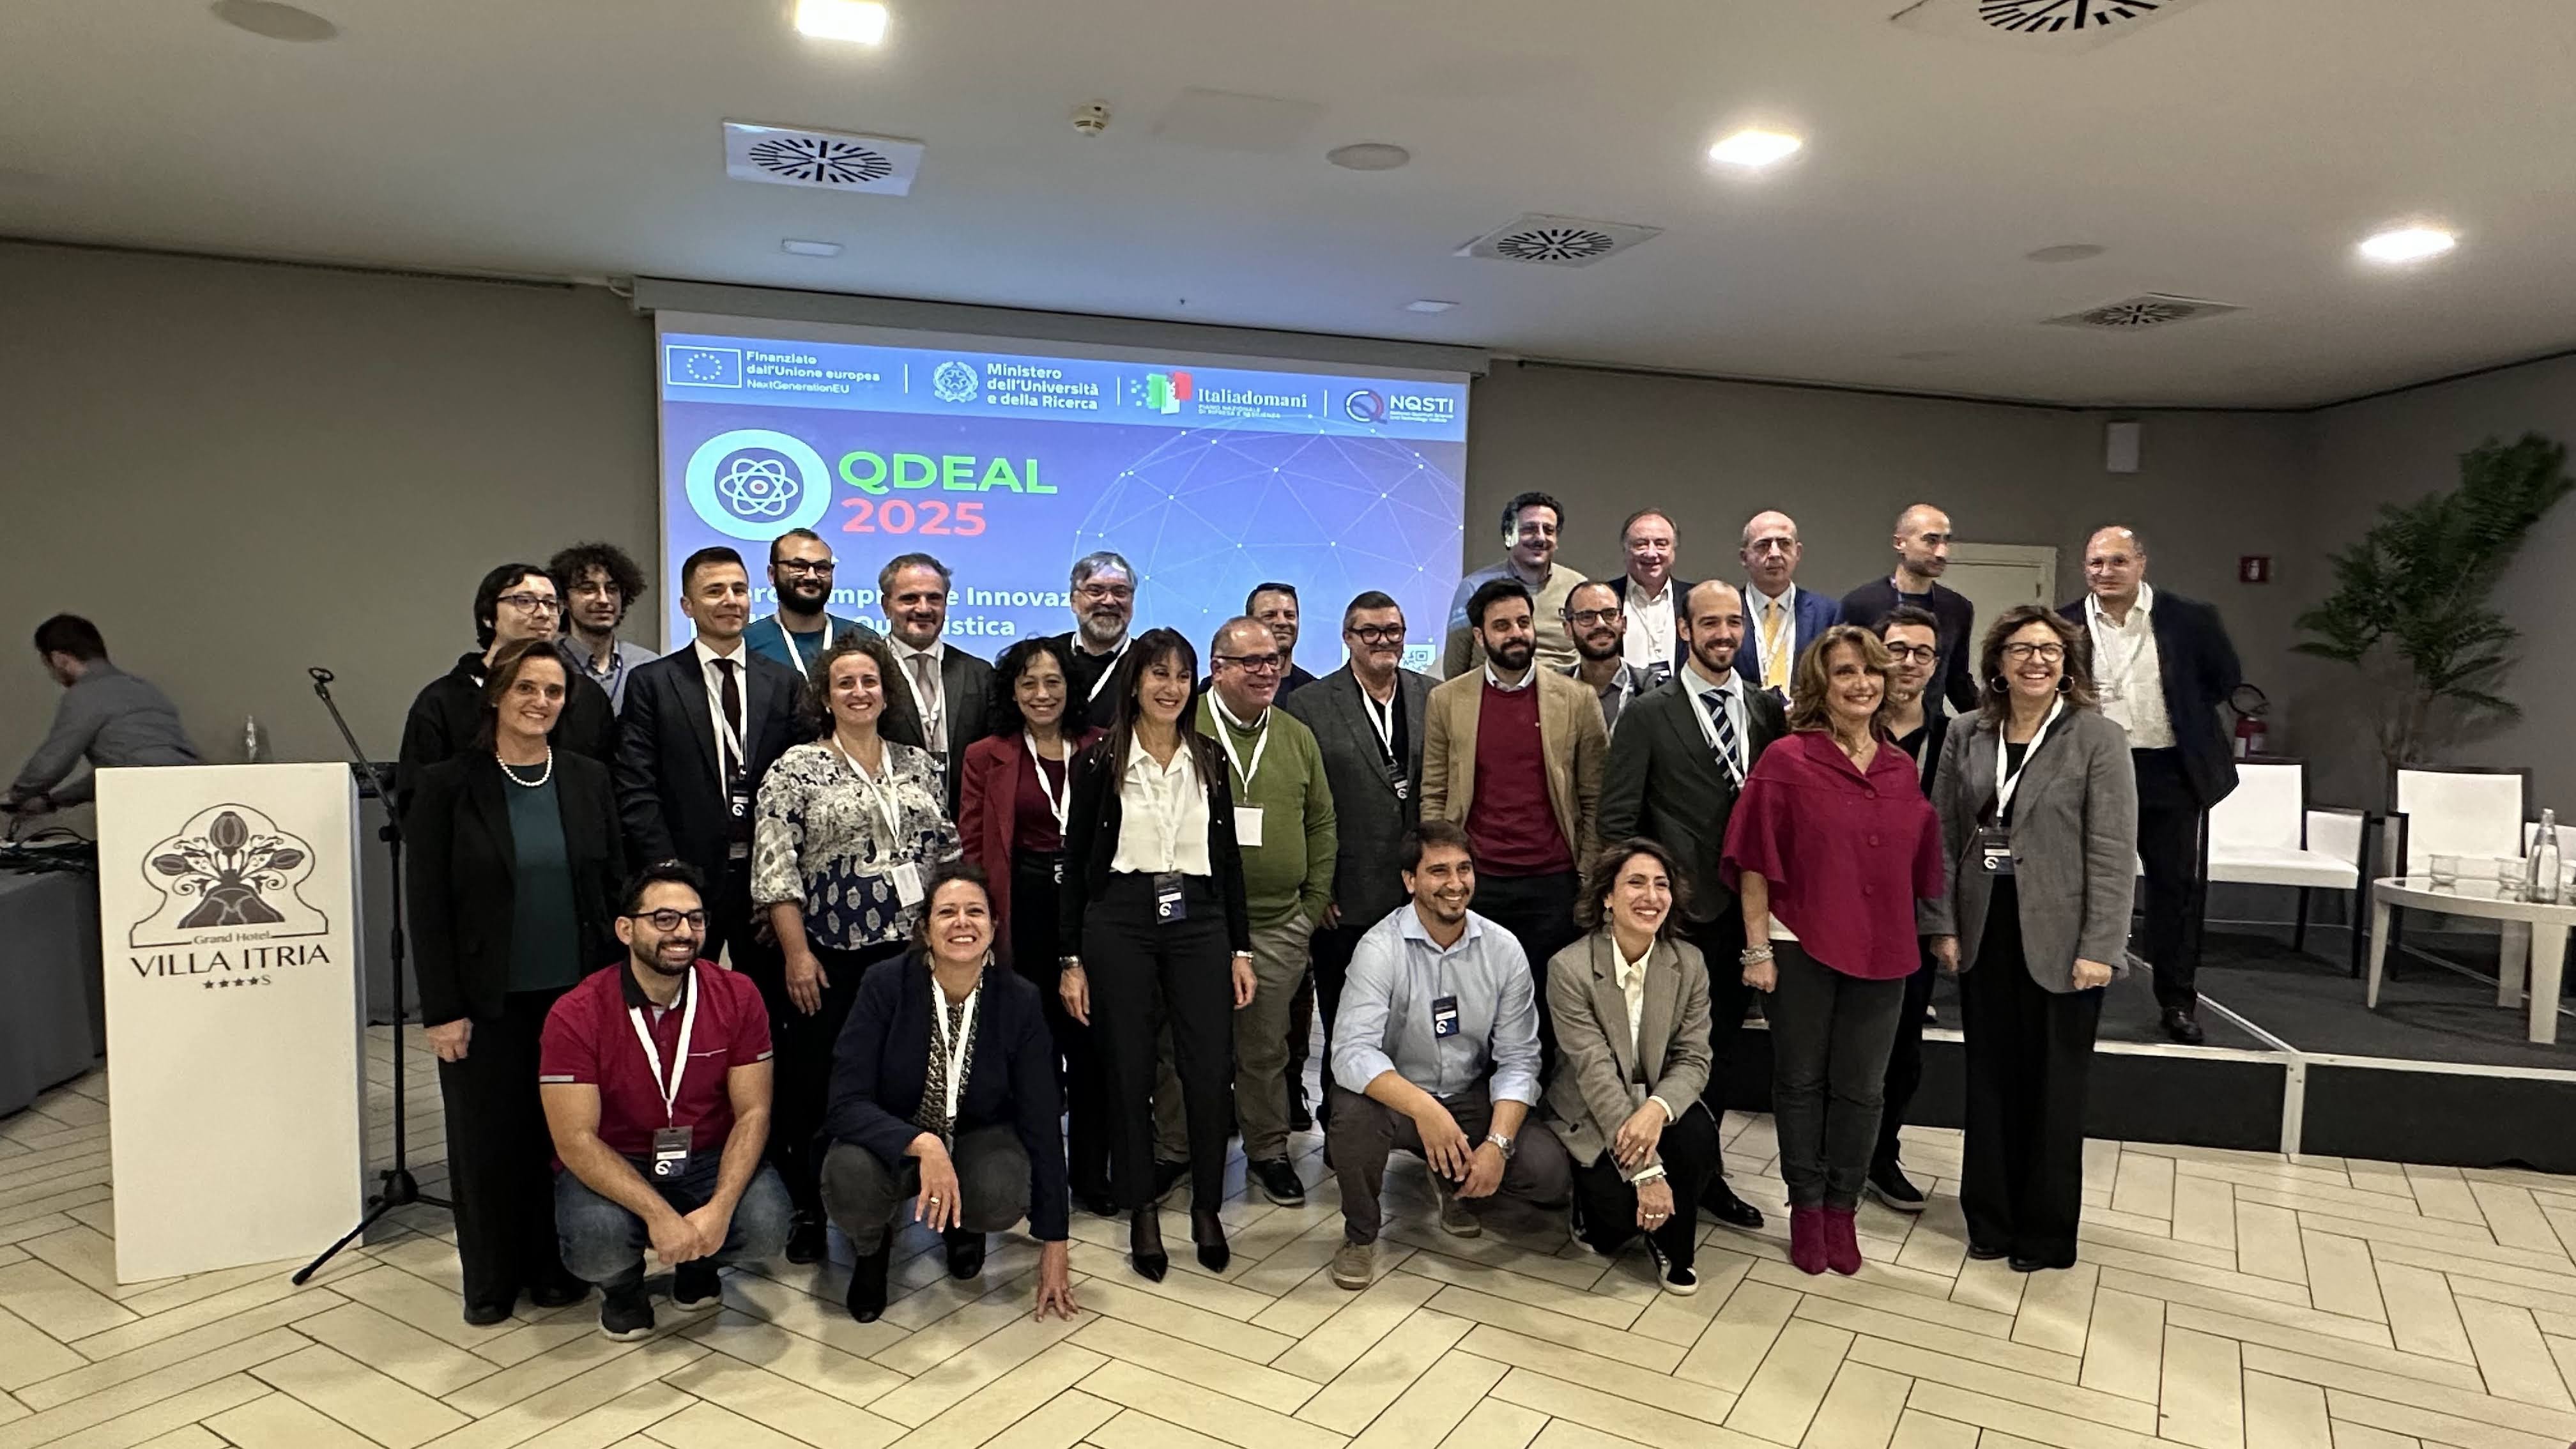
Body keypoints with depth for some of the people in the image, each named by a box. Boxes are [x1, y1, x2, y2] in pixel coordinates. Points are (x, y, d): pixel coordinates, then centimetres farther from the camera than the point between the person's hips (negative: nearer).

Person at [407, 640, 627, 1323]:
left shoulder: (589, 779, 3)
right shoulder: (449, 785, -4)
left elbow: (616, 887, 6)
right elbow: (426, 904, -5)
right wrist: (442, 1010, -8)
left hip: (575, 996, 2)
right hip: (488, 1003, -2)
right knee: (488, 1142, 8)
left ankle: (554, 1266, 28)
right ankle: (490, 1280, 27)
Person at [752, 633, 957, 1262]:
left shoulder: (919, 764, 10)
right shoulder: (797, 768, -3)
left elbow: (948, 852, 13)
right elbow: (774, 869, -8)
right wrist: (797, 953, -12)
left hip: (913, 950, 4)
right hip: (830, 956, -3)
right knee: (814, 1085, 5)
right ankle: (809, 1212, 22)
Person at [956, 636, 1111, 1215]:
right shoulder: (987, 757, 4)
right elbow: (972, 850, 4)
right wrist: (981, 922, -3)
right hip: (1025, 912, 0)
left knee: (1091, 1041, 6)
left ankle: (1091, 1171, 22)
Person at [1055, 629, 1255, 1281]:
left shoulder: (1209, 758, 7)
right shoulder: (1099, 759, -1)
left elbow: (1228, 855, 10)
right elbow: (1075, 860, 0)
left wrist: (1240, 947, 7)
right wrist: (1071, 958, -2)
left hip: (1198, 921, 2)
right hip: (1119, 923, -2)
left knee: (1210, 1071, 0)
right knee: (1129, 1073, 6)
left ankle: (1207, 1207, 19)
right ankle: (1142, 1211, 22)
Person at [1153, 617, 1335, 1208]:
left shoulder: (1297, 736, 9)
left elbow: (1321, 822, 14)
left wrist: (1315, 901, 8)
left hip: (1278, 926, 3)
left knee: (1265, 1048, 13)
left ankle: (1268, 1152, 29)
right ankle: (1171, 1149, 29)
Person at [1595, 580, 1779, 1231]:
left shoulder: (1767, 708, 6)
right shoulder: (1650, 712, -5)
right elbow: (1617, 816, -6)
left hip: (1743, 909, 4)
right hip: (1679, 910, -4)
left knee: (1721, 1047, 14)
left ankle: (1705, 1172, 28)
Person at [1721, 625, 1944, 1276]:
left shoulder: (1903, 770, 6)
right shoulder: (1787, 760, -7)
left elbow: (1916, 865, 11)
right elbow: (1756, 860, -8)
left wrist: (1911, 938, 8)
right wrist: (1758, 949, -11)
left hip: (1881, 951, 4)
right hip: (1802, 947, -3)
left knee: (1861, 1088, 11)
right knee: (1801, 1081, 10)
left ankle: (1842, 1211, 27)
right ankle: (1806, 1209, 25)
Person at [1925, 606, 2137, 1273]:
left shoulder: (2099, 739, -6)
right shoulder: (1967, 736, 4)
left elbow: (2114, 854, -10)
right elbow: (1944, 835, 6)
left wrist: (2098, 948, -14)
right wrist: (1943, 925, 0)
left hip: (2058, 943, -3)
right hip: (1984, 936, 3)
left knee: (2053, 1091, 9)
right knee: (1989, 1081, 12)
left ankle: (2047, 1235, 25)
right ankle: (1991, 1219, 28)